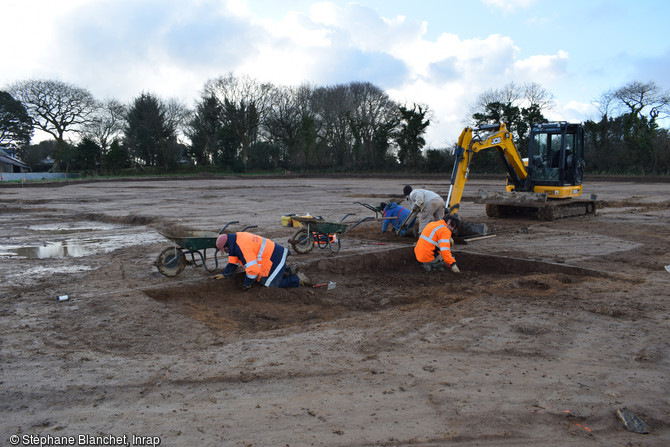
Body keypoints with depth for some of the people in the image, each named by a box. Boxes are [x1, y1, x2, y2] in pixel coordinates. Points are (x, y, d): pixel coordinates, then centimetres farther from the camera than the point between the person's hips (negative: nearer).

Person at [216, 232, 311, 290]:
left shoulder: (242, 248, -26)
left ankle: (298, 279, 1)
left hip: (274, 260, -10)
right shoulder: (237, 238, 5)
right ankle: (284, 271, 24)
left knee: (271, 285, -4)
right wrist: (224, 275, 18)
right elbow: (233, 262, 19)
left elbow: (253, 269, -29)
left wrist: (247, 284, -14)